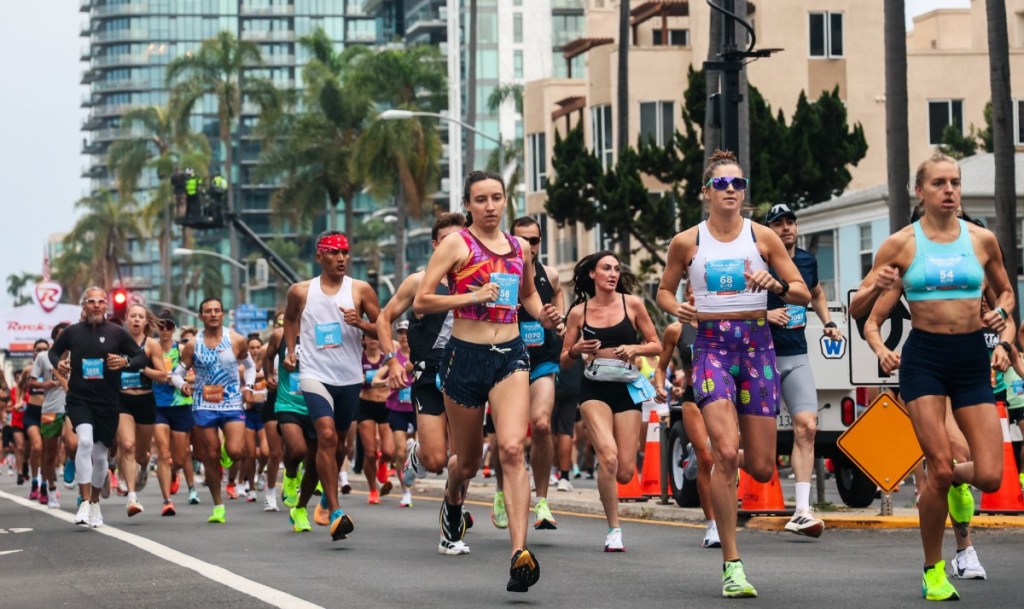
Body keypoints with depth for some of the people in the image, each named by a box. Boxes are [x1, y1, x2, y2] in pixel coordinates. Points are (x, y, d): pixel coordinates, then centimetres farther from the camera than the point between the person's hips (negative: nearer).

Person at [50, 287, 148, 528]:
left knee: (100, 454, 9)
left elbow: (141, 358, 5)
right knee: (85, 441, -26)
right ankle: (85, 503, -23)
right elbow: (54, 351, 20)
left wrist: (125, 362, -15)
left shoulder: (117, 333, 0)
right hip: (79, 398, -1)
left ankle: (95, 503, 32)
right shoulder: (72, 332, 3)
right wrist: (57, 363, -2)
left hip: (108, 402, 1)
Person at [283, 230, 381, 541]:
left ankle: (328, 492, 45)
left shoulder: (360, 290, 1)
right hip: (315, 374, -2)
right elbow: (290, 318, 23)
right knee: (327, 436, -20)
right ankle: (336, 513, -24)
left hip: (350, 378, 2)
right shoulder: (301, 291, 3)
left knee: (339, 443, 16)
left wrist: (360, 323, -16)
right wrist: (290, 350, 10)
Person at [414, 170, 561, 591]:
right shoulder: (457, 244, -3)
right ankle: (452, 505, 50)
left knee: (512, 449, -19)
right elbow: (420, 302, -8)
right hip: (466, 355, -2)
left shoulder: (520, 248, 11)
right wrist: (472, 297, -18)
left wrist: (543, 316, 9)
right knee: (467, 460, 12)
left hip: (511, 355, 2)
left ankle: (520, 553, -27)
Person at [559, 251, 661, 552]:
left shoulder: (632, 304, 4)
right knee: (608, 457, -23)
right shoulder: (578, 312, 4)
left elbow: (656, 345, 8)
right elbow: (564, 360, 10)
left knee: (625, 472, -4)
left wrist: (635, 349, -11)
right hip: (594, 387, -1)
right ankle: (614, 530, -11)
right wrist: (577, 350, -12)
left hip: (628, 386, 1)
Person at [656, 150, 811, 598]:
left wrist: (775, 285, -17)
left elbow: (803, 293, 4)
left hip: (757, 345, 2)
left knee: (761, 468, 2)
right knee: (725, 452, -20)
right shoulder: (686, 242, 2)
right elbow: (664, 291, 16)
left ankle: (729, 460, 43)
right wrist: (676, 309, -7)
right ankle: (731, 564, -12)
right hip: (712, 346, -2)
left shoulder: (762, 237, 3)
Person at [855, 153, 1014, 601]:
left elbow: (1005, 292, 21)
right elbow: (861, 307, 6)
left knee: (990, 476, -7)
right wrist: (880, 348, -12)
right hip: (924, 358, -2)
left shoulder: (982, 240, 5)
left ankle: (956, 481, 33)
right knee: (940, 467, -13)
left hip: (972, 359, 2)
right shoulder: (900, 245, 0)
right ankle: (933, 571, 8)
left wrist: (1005, 339, 3)